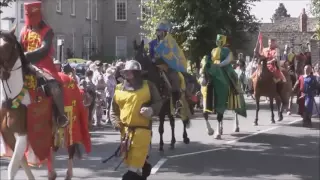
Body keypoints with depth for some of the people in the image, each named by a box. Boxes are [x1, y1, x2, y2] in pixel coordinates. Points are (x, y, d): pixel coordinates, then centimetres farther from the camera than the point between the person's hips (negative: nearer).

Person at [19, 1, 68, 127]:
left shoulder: (47, 31, -6)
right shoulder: (24, 31, 10)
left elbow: (44, 50, -19)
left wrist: (27, 55, -29)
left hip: (44, 65, -5)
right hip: (28, 64, 5)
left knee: (55, 87, -27)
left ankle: (61, 114, -9)